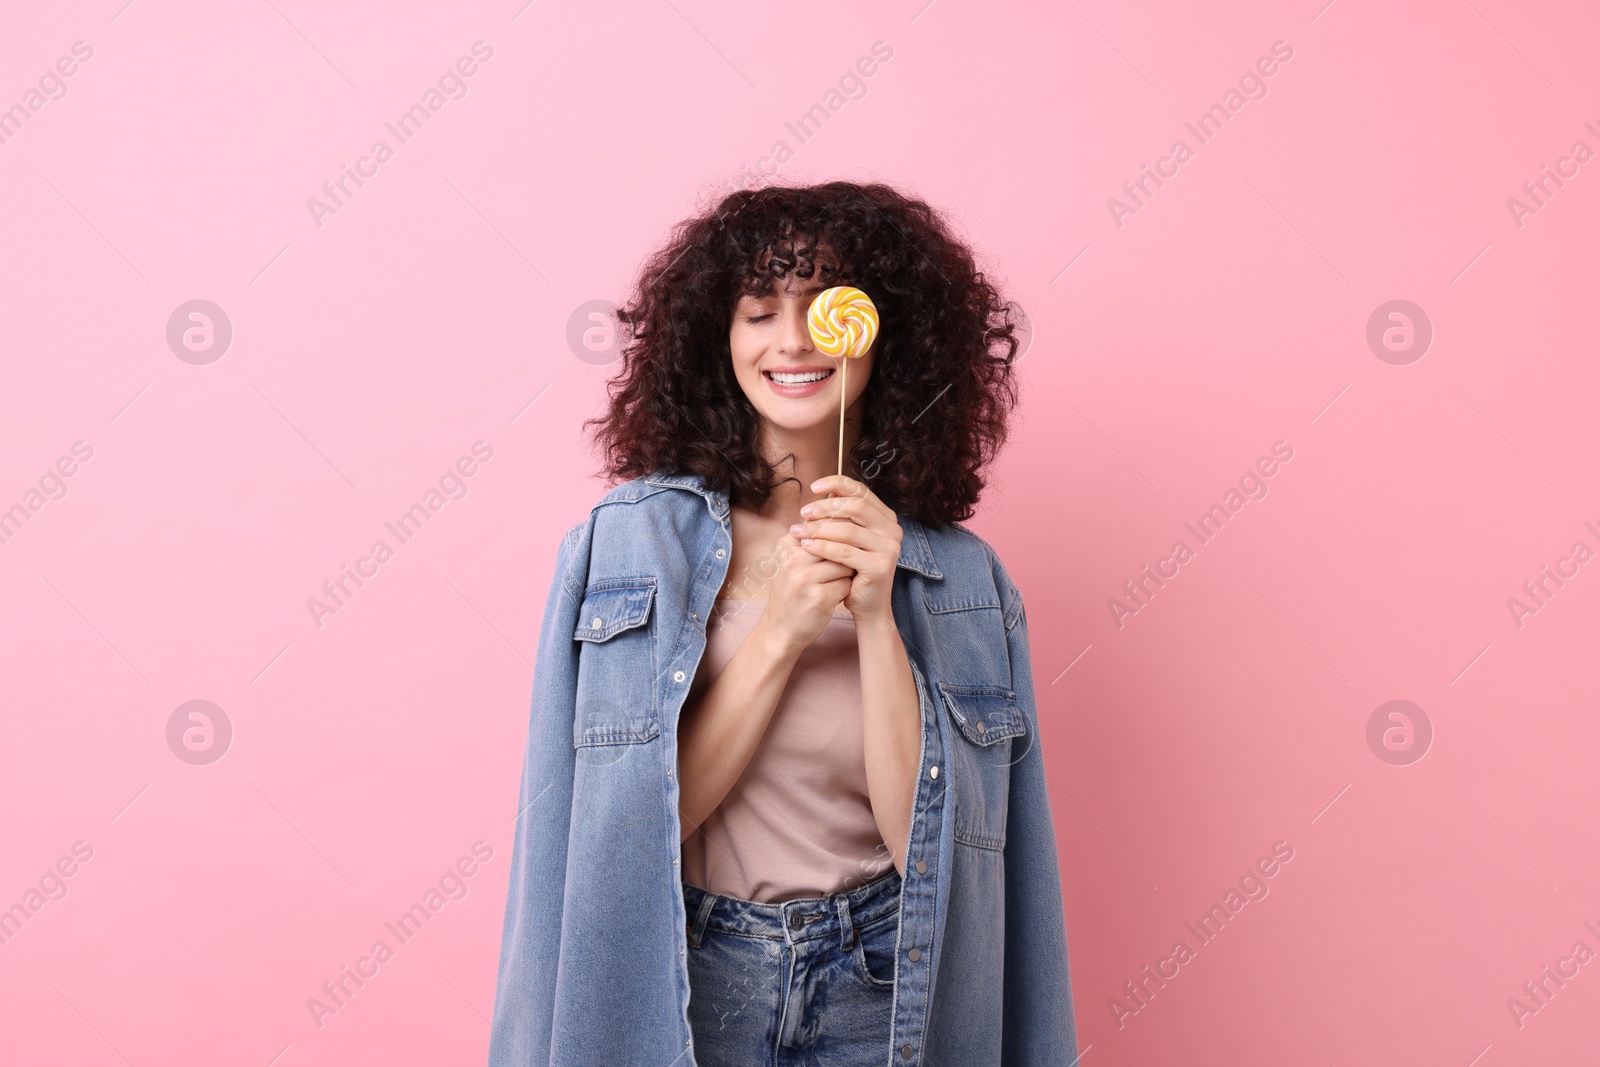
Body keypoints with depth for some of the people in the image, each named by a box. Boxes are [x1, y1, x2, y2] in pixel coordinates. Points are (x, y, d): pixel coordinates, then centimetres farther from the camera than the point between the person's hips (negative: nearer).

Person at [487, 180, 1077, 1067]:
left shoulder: (961, 577, -4)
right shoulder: (629, 542, -8)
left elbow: (923, 843, -10)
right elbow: (635, 819, -12)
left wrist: (876, 619, -19)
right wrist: (779, 634, -20)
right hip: (679, 990, -1)